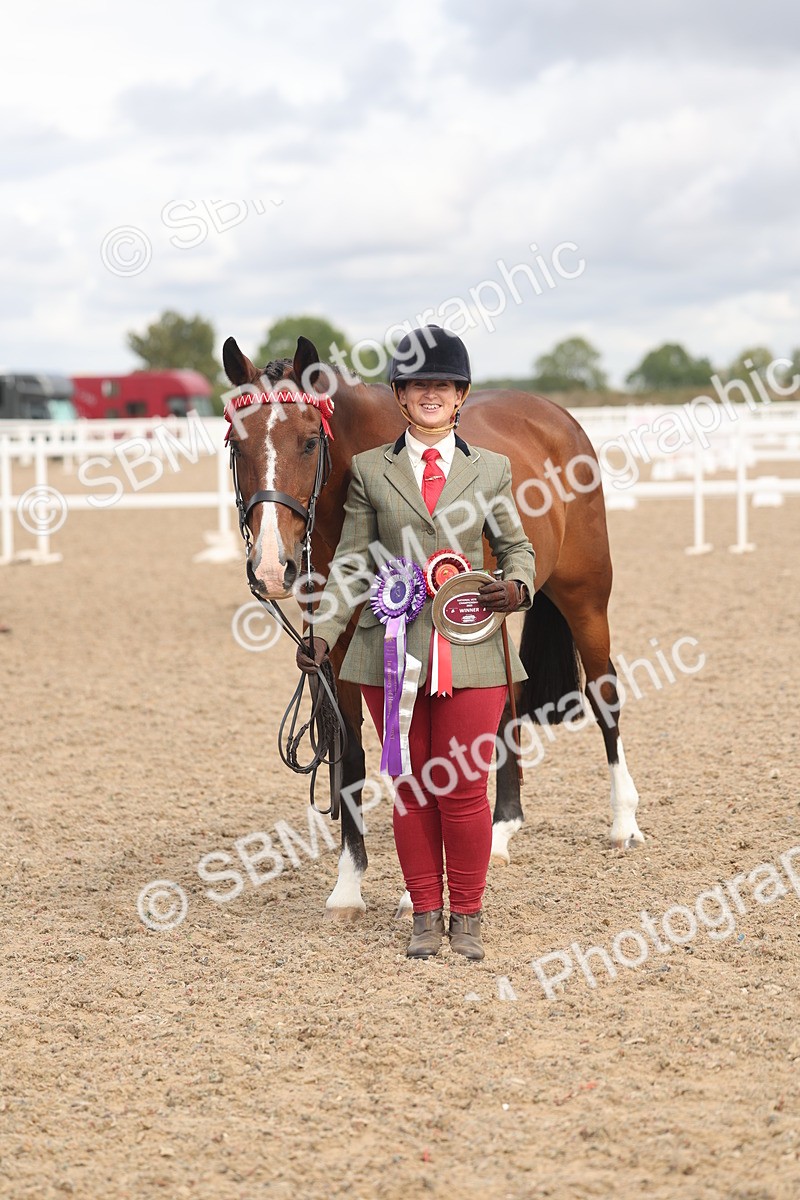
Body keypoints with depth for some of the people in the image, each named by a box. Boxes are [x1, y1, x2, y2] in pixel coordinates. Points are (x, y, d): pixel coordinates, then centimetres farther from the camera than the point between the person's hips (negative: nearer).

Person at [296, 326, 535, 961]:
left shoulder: (492, 469, 6)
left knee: (465, 789, 1)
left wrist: (518, 586, -9)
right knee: (412, 789, 8)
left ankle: (466, 917, 17)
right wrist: (324, 633, -5)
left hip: (472, 649, -1)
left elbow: (517, 545, 13)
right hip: (393, 647, 1)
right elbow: (351, 563, 6)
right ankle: (426, 915, 20)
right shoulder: (370, 470, 6)